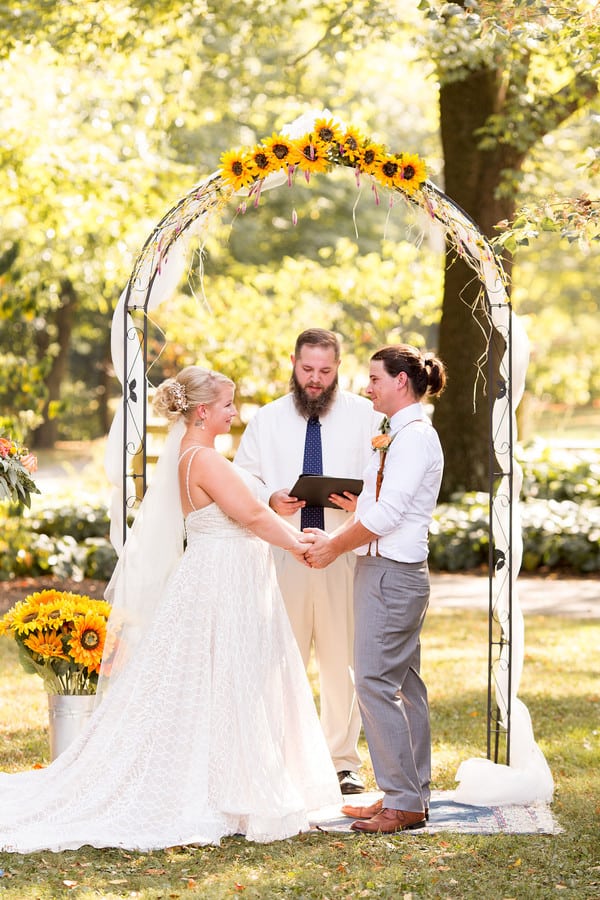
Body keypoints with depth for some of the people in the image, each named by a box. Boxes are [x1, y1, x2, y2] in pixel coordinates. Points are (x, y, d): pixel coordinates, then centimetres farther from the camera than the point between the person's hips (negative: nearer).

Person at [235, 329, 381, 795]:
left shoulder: (364, 416, 6)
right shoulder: (267, 420, 12)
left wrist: (360, 501, -16)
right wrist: (271, 500, -9)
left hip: (345, 552, -1)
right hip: (282, 555, 1)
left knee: (342, 662, 2)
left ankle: (344, 761, 12)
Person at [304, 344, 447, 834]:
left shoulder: (414, 436, -15)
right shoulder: (402, 436, 16)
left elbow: (387, 514, -20)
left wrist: (336, 546, -9)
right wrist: (338, 536, 6)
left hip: (392, 573, -10)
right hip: (395, 571, 10)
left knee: (376, 683, -9)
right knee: (405, 686, 12)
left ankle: (403, 802, -6)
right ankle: (413, 795, 17)